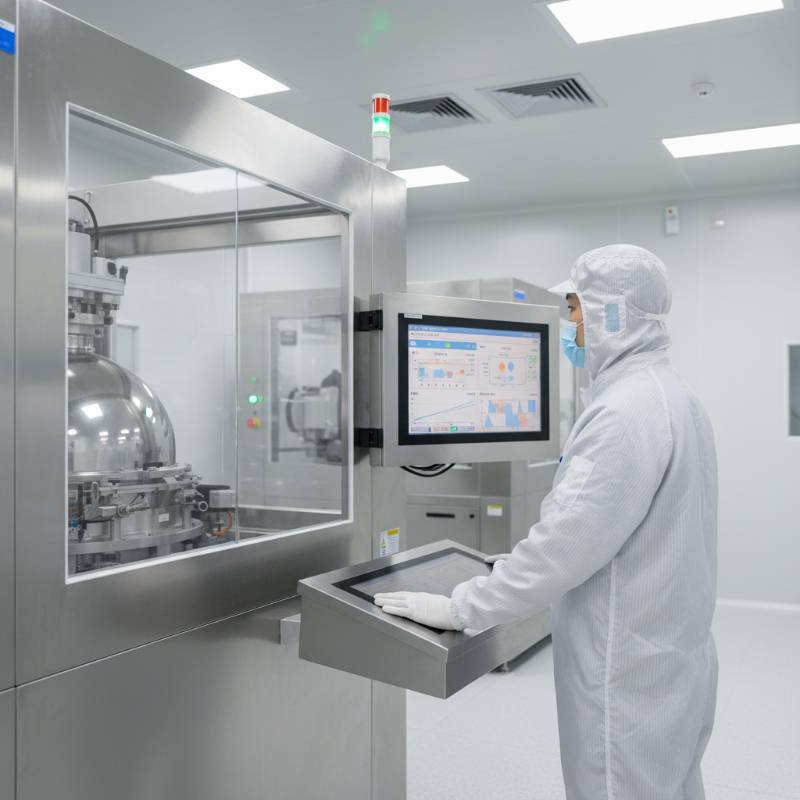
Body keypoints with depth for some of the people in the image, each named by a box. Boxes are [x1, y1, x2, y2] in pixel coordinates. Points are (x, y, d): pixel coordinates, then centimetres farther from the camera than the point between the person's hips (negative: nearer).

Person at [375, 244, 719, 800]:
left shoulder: (626, 411, -23)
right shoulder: (674, 395, 10)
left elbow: (570, 540, -26)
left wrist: (460, 609, -18)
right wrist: (526, 562, 18)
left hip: (631, 679, -10)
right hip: (673, 660, 10)